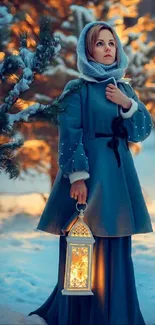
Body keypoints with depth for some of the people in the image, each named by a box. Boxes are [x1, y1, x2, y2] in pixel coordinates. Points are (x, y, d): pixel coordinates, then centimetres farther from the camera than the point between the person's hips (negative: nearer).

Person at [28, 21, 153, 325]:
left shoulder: (124, 88, 15)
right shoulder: (77, 90, -1)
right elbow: (69, 136, -9)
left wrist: (127, 104, -6)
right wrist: (77, 177, -19)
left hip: (118, 173, 5)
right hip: (88, 172, -5)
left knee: (116, 249, 9)